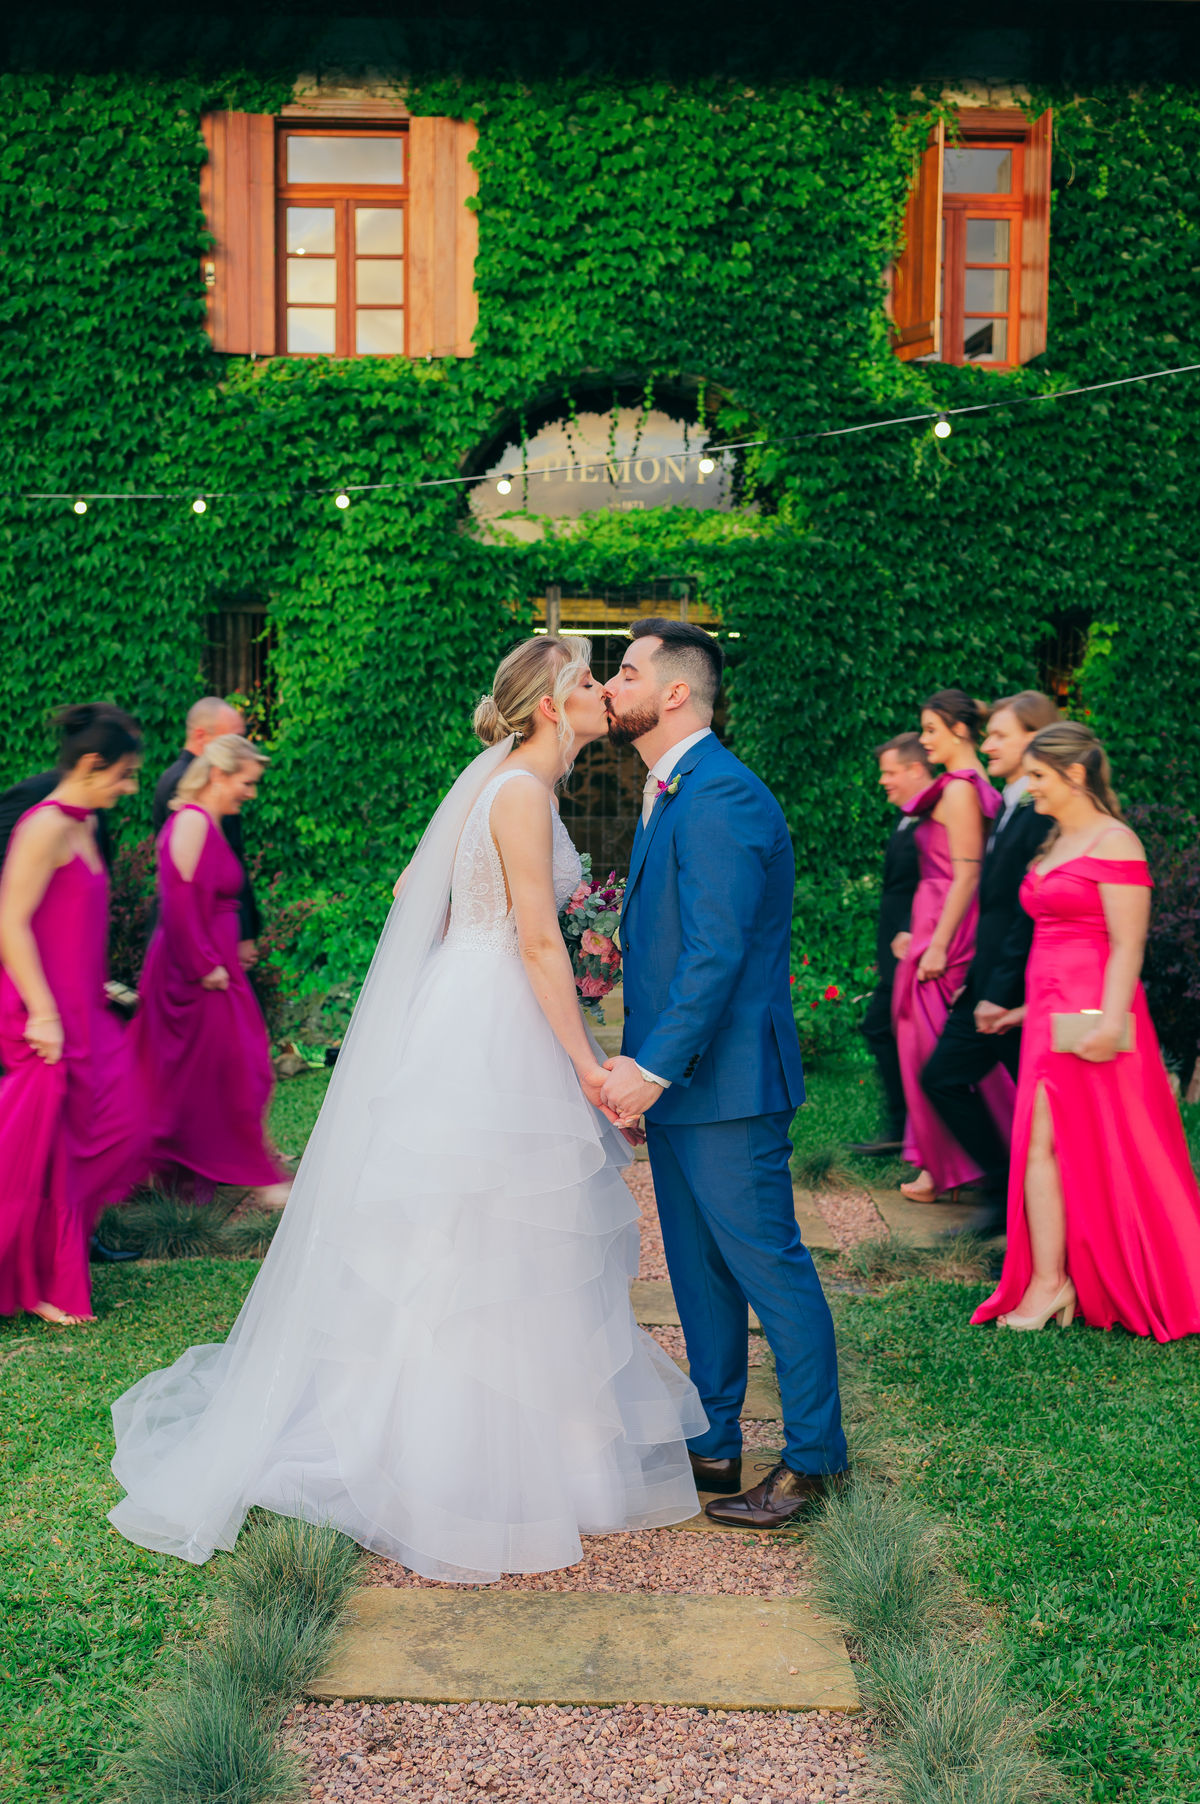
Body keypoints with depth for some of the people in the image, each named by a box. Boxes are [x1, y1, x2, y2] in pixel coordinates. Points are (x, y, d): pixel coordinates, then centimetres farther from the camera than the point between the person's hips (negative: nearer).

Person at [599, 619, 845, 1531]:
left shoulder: (722, 797, -18)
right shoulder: (669, 795, 15)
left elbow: (717, 952, -23)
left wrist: (655, 1067, -22)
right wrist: (643, 1060, 15)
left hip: (725, 1080, -10)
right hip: (676, 1078, 10)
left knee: (770, 1267, 0)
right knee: (698, 1269, 16)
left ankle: (812, 1458, 13)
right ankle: (714, 1444, 28)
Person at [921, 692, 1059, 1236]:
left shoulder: (1045, 813, -18)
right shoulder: (1009, 807, 14)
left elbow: (1032, 912, -21)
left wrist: (1001, 993, -19)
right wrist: (976, 979, 16)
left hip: (1021, 988, -10)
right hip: (990, 982, 10)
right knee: (942, 1077, 12)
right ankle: (1003, 1192, 21)